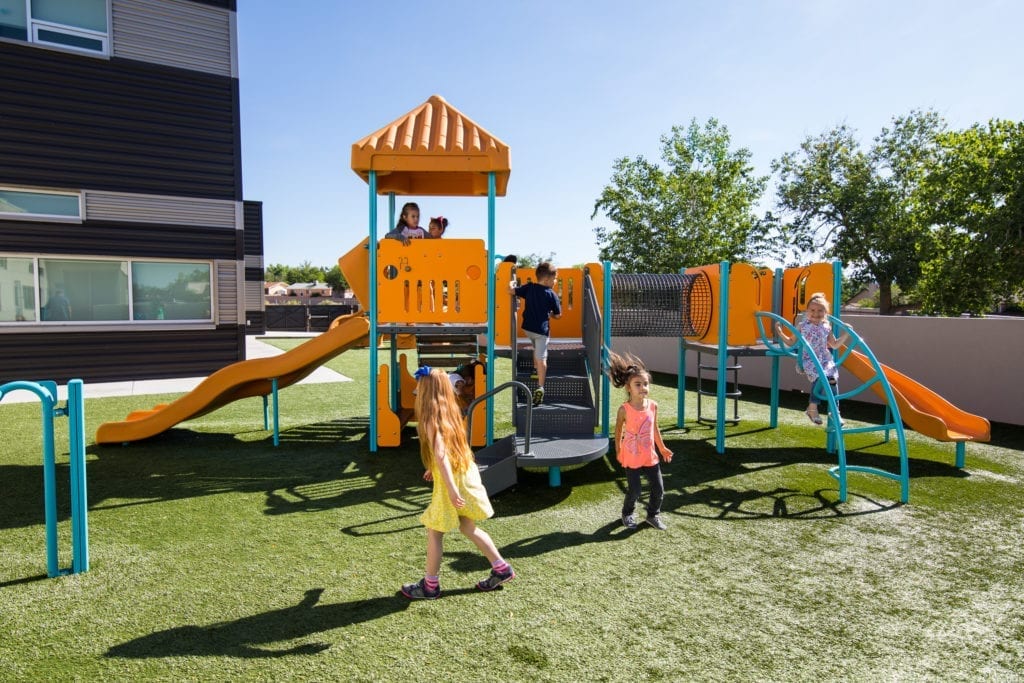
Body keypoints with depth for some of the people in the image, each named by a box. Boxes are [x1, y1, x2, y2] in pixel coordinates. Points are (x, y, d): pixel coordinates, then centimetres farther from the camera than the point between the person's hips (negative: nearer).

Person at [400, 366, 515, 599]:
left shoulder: (431, 420, -18)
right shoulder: (451, 412, 6)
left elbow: (441, 455, -27)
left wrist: (451, 489, -31)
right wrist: (433, 469, 30)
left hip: (451, 482, -8)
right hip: (467, 473, 8)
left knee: (434, 532, 8)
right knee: (468, 528, 21)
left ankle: (430, 585, 21)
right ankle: (501, 569, 26)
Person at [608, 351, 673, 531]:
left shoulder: (653, 405, -6)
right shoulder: (624, 410, -17)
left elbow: (655, 428, 8)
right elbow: (618, 431, -4)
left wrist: (662, 448, 13)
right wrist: (618, 453, 1)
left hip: (650, 456, 4)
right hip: (632, 457, -4)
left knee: (658, 488, 7)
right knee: (634, 490, 4)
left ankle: (653, 515, 31)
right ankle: (628, 514, 31)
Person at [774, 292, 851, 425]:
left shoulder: (826, 328, 10)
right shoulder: (802, 326, 4)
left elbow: (835, 345, 19)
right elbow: (791, 342, 10)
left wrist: (845, 335, 10)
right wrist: (780, 333, -1)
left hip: (825, 359, 3)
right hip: (808, 360, -3)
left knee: (832, 378, -21)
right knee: (819, 377, -29)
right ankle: (812, 408, -14)